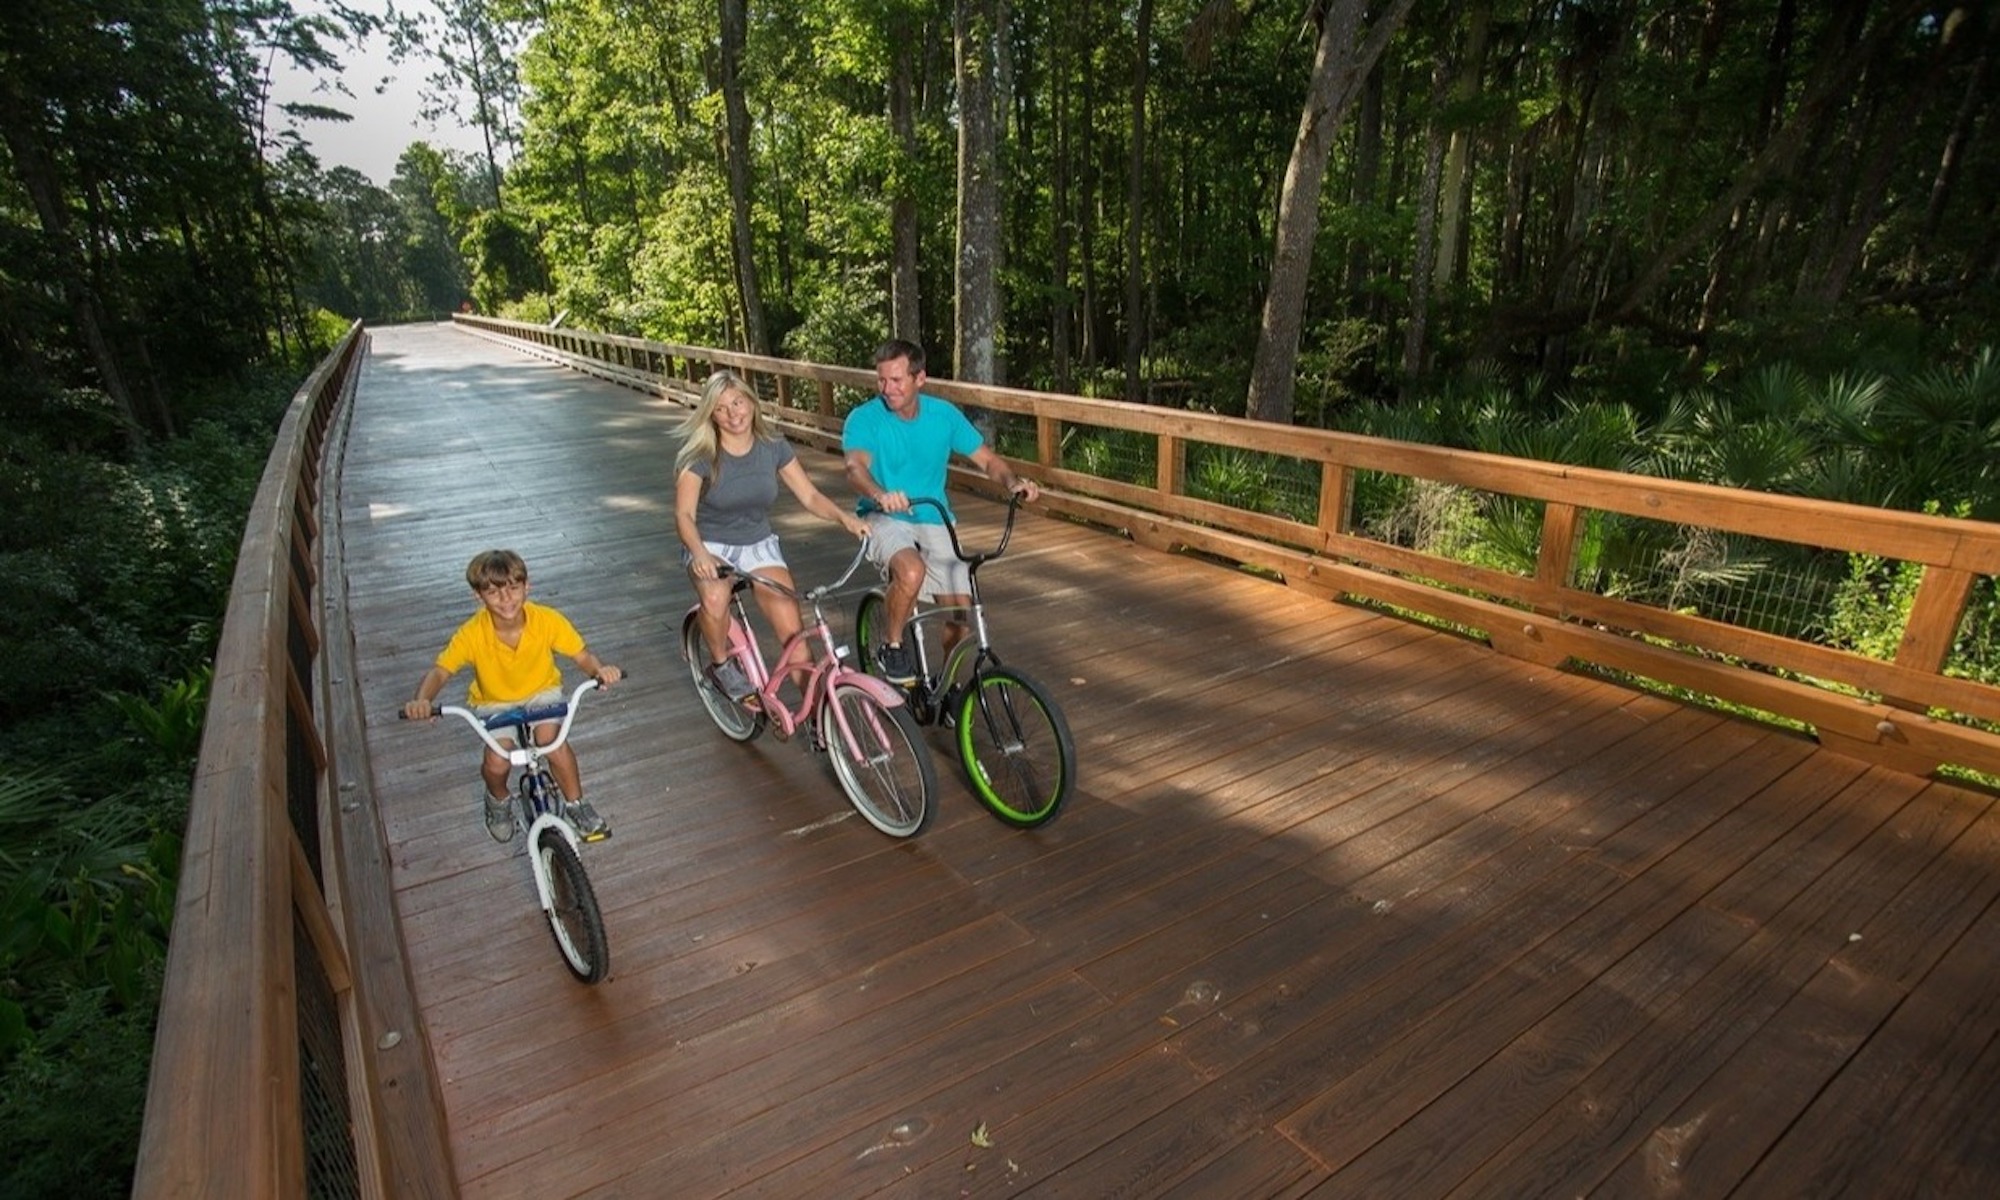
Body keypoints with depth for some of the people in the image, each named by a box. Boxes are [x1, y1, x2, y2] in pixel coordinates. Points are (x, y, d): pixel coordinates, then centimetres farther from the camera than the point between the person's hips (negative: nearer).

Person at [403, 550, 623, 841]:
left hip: (541, 691, 0)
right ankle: (498, 800, 18)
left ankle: (576, 805, -3)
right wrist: (421, 700, -45)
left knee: (550, 738, -29)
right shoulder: (472, 634, -25)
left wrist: (600, 669, -41)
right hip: (494, 702, 0)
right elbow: (438, 672, -23)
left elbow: (582, 655, -18)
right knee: (496, 762, -22)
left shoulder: (547, 620, -23)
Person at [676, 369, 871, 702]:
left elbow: (810, 495, -4)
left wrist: (844, 517, -23)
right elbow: (684, 514, -21)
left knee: (792, 630, -16)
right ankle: (720, 665, -6)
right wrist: (699, 552, -41)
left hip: (758, 544, 2)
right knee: (715, 598, -36)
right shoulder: (699, 454, -14)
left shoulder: (773, 445, -6)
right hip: (710, 544, -2)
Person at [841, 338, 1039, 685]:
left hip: (934, 522, 4)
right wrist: (880, 494, -52)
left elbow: (988, 459, 3)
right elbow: (855, 467, -29)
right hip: (884, 519, -3)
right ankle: (891, 648, -9)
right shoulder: (864, 419, -12)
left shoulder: (944, 414, -1)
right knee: (912, 572, -36)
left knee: (961, 611, -8)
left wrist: (1014, 482, -18)